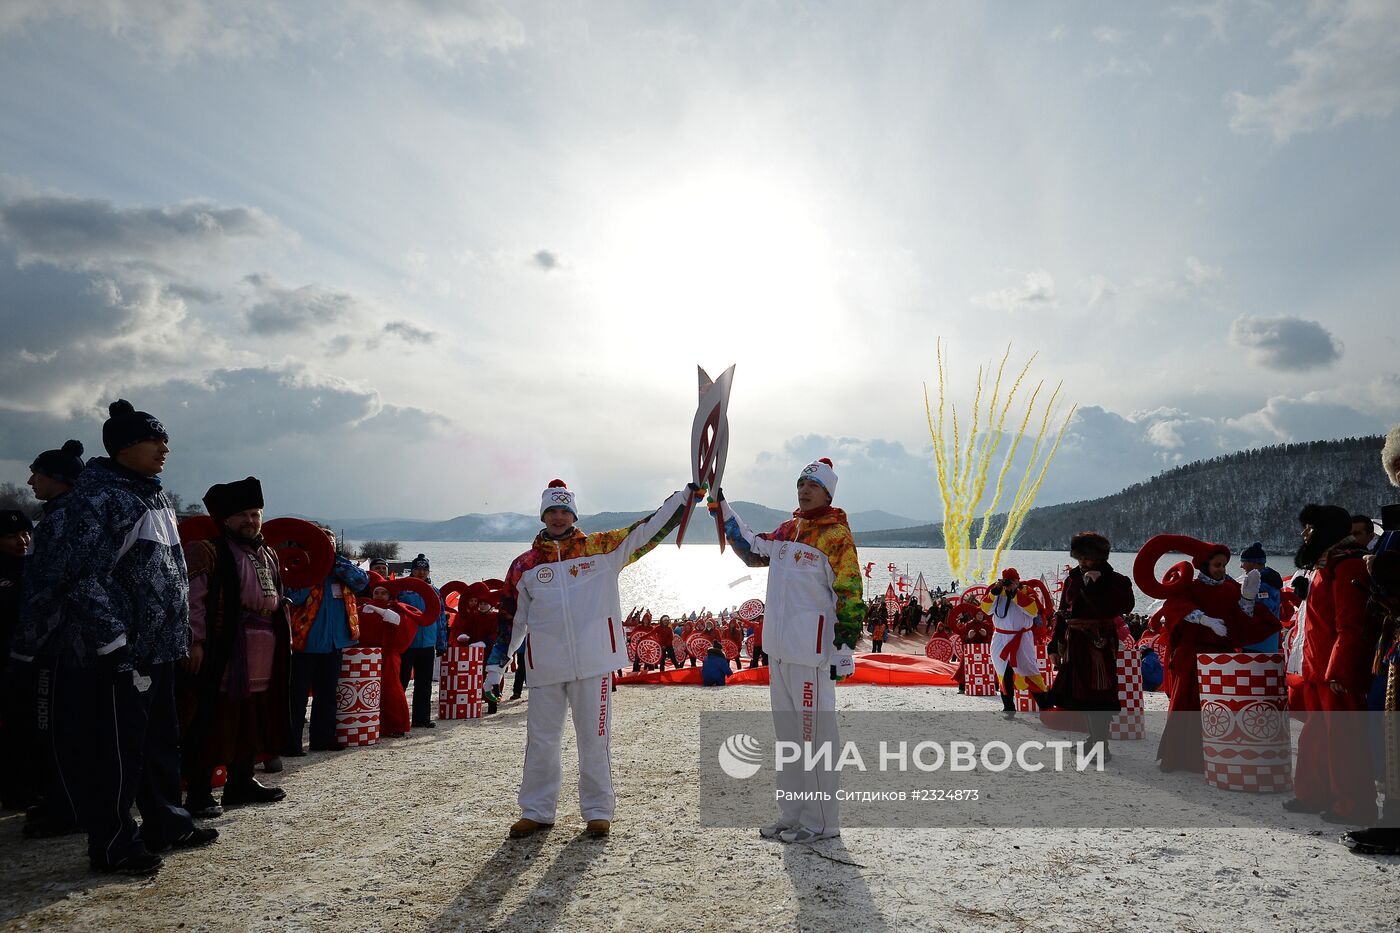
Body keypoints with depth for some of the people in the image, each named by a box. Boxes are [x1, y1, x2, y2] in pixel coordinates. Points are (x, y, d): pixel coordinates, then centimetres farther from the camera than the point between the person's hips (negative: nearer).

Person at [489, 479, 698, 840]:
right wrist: (496, 664, 11)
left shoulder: (602, 548, 3)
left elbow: (650, 529, 0)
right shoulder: (525, 565, 8)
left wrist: (689, 492, -6)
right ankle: (536, 811, 25)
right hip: (545, 666, 2)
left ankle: (598, 810, 20)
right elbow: (511, 618, 13)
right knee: (541, 739, 10)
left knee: (594, 738, 6)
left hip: (593, 661, -1)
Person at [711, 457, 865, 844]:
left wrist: (844, 651, -17)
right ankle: (793, 815, 26)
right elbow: (751, 551, 28)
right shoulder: (787, 531, 14)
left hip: (812, 651, -9)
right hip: (779, 648, 9)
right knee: (787, 733, 15)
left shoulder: (836, 535, -9)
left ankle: (821, 821, 7)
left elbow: (849, 596, -13)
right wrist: (720, 507, 25)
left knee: (815, 734, -4)